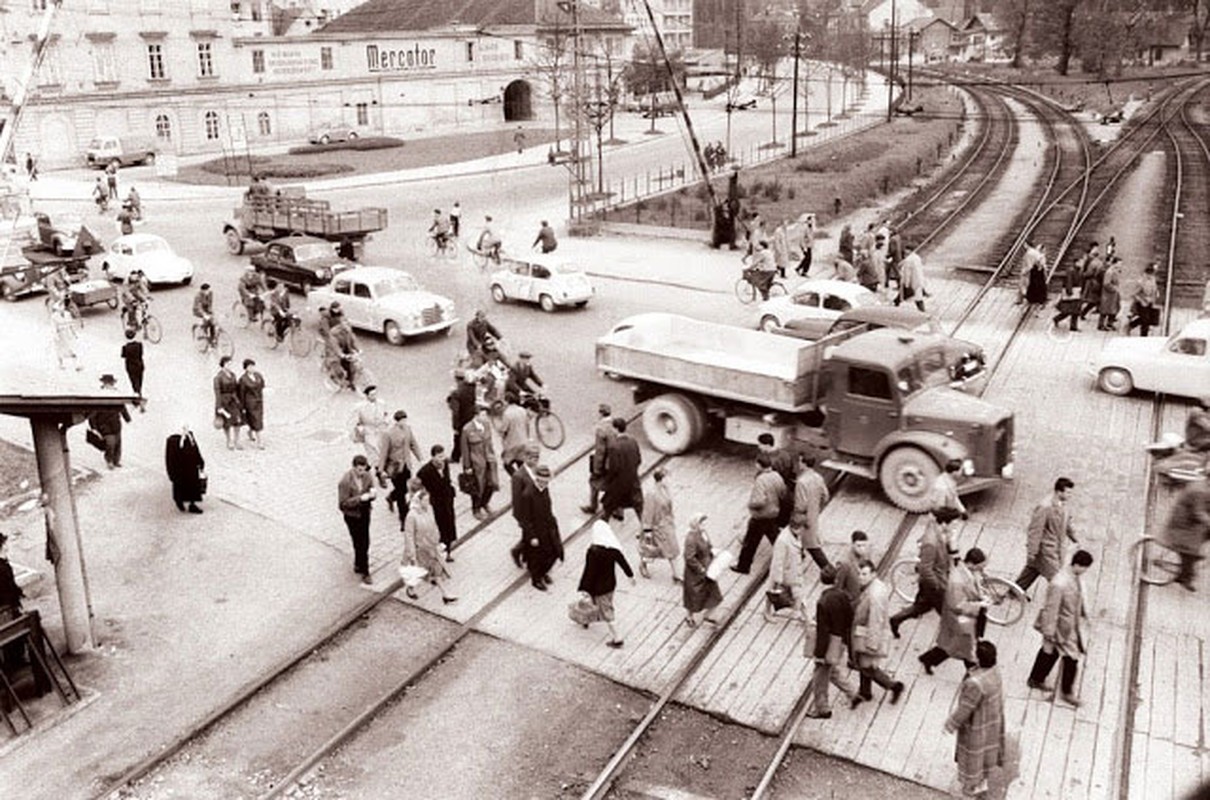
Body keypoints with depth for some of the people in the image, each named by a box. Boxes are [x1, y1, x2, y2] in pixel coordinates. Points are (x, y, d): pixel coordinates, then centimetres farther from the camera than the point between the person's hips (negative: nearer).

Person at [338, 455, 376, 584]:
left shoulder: (367, 476, -7)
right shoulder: (345, 482, -23)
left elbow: (371, 488, 6)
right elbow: (343, 504, -21)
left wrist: (371, 494, -20)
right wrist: (360, 498, -31)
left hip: (365, 512, 6)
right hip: (352, 516, -6)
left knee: (364, 543, 18)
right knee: (361, 544, 0)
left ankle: (358, 565, 40)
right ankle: (364, 572, 14)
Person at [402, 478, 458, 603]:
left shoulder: (429, 509, -9)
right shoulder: (412, 516, -28)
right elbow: (409, 536, -22)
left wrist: (437, 542, 12)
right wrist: (412, 555, -18)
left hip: (430, 546, 5)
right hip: (419, 549, -5)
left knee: (437, 569, 10)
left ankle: (445, 595, 18)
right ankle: (410, 588, 46)